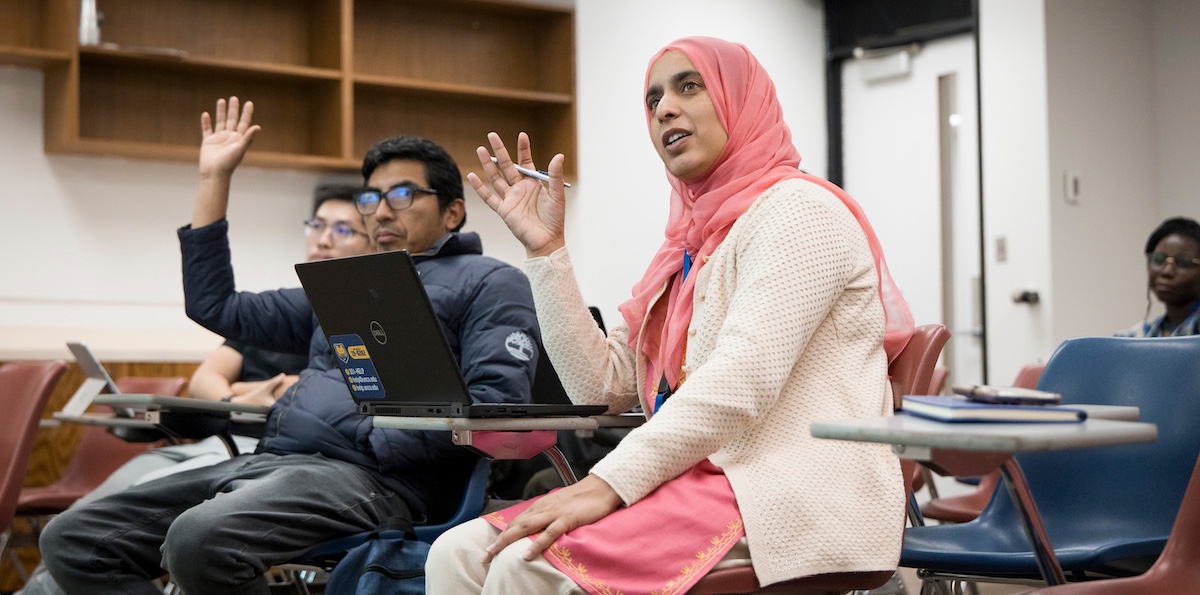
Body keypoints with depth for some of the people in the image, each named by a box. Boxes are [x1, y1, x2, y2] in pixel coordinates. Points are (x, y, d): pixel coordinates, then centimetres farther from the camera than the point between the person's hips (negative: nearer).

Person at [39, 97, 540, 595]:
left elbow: (498, 401, -9)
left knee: (199, 537, -37)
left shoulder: (487, 282, 7)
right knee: (70, 539, -6)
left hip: (365, 478, -8)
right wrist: (214, 180, 31)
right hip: (265, 461, 9)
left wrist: (379, 443, -15)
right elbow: (215, 307, 33)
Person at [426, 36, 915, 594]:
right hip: (710, 484, 8)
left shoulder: (795, 210, -5)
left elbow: (743, 380, -19)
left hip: (793, 499, -8)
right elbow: (602, 386, 13)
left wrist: (607, 484, -25)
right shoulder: (689, 243, 20)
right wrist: (546, 249, 9)